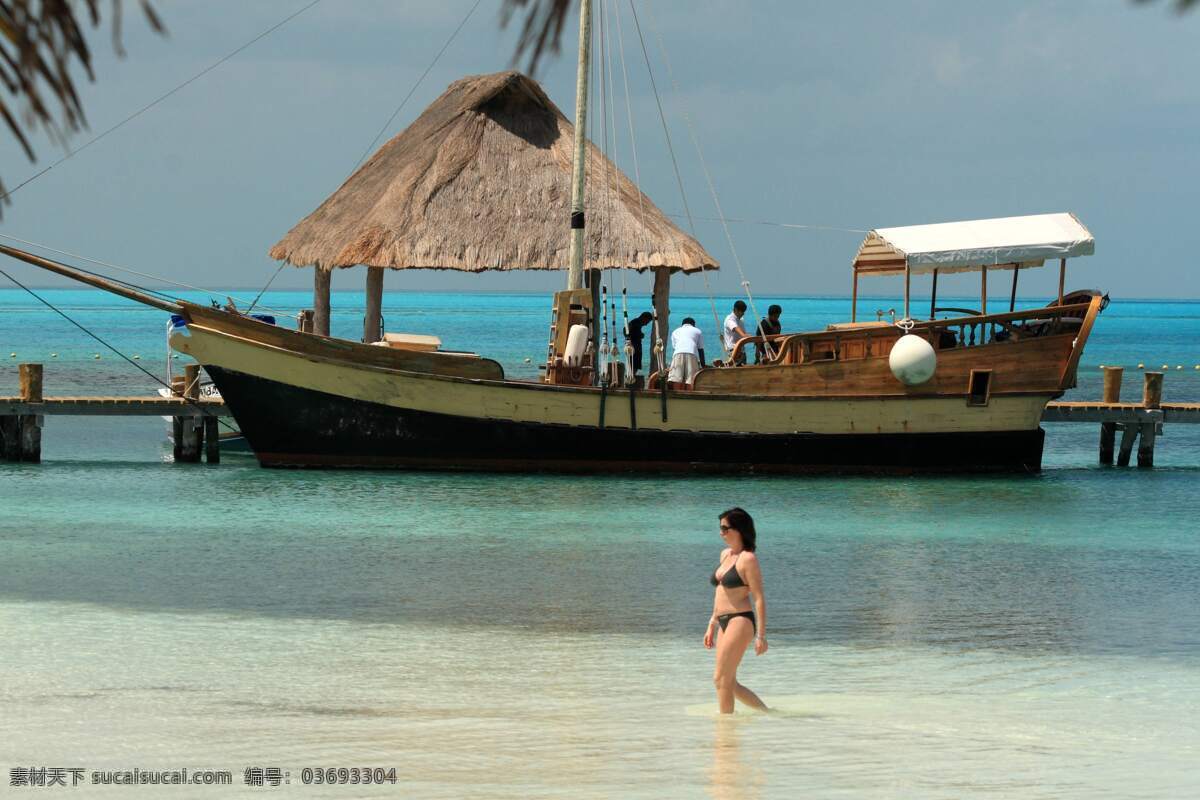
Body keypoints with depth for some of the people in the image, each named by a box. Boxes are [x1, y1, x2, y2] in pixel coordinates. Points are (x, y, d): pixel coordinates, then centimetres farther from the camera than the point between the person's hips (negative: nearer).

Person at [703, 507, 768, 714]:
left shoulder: (748, 559, -10)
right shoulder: (725, 555, 15)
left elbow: (759, 599, -12)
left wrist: (761, 635, -16)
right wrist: (712, 625, 22)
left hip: (741, 621, -9)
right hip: (725, 623, 9)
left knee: (721, 679, -10)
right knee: (729, 683, 10)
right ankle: (766, 712, 21)